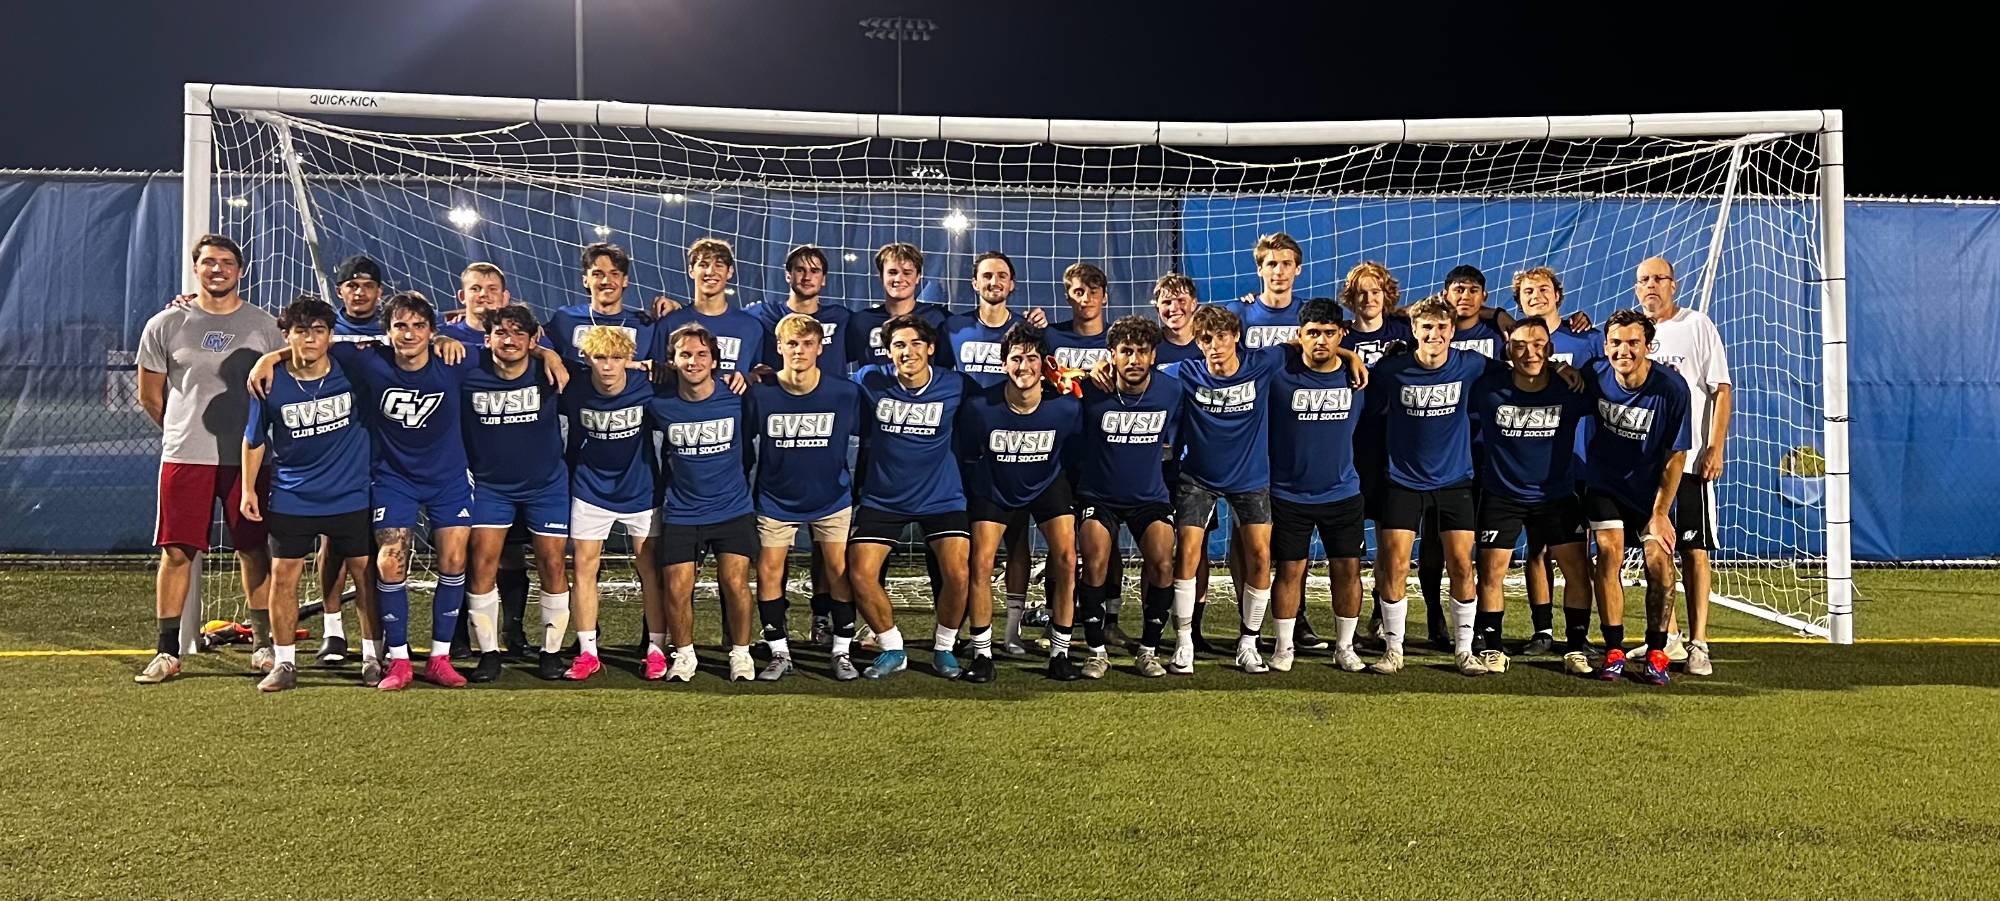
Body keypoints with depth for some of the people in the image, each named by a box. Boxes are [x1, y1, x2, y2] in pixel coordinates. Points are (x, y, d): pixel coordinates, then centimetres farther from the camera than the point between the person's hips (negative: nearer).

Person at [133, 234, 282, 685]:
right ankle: (167, 652, 12)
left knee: (254, 550, 6)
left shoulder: (264, 326, 4)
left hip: (246, 457, 0)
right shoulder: (165, 325, 3)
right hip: (184, 457, 0)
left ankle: (264, 645, 17)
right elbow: (149, 397, 11)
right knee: (176, 552, 1)